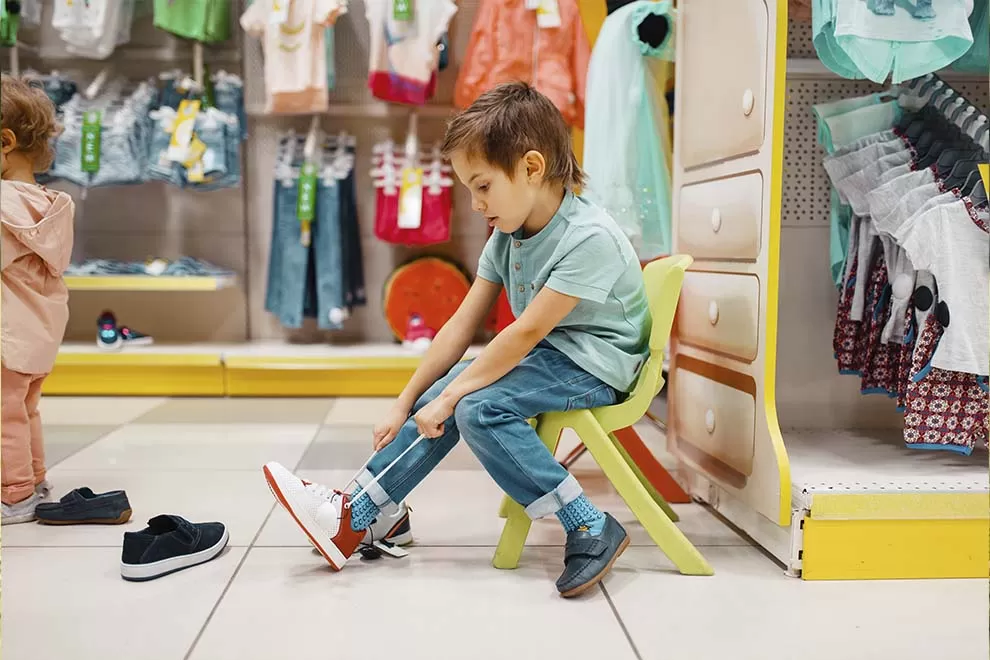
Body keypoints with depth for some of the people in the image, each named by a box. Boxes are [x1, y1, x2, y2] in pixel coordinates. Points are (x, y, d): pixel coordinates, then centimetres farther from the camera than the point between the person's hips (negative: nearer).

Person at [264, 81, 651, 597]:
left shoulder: (589, 237, -24)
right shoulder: (508, 235, 2)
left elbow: (526, 331, -26)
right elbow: (463, 324, 1)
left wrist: (451, 394, -21)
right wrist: (405, 403, -2)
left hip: (594, 365, -8)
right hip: (547, 354, 8)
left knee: (478, 408, -26)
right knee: (441, 400, -7)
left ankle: (591, 531, -20)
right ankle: (354, 518, 0)